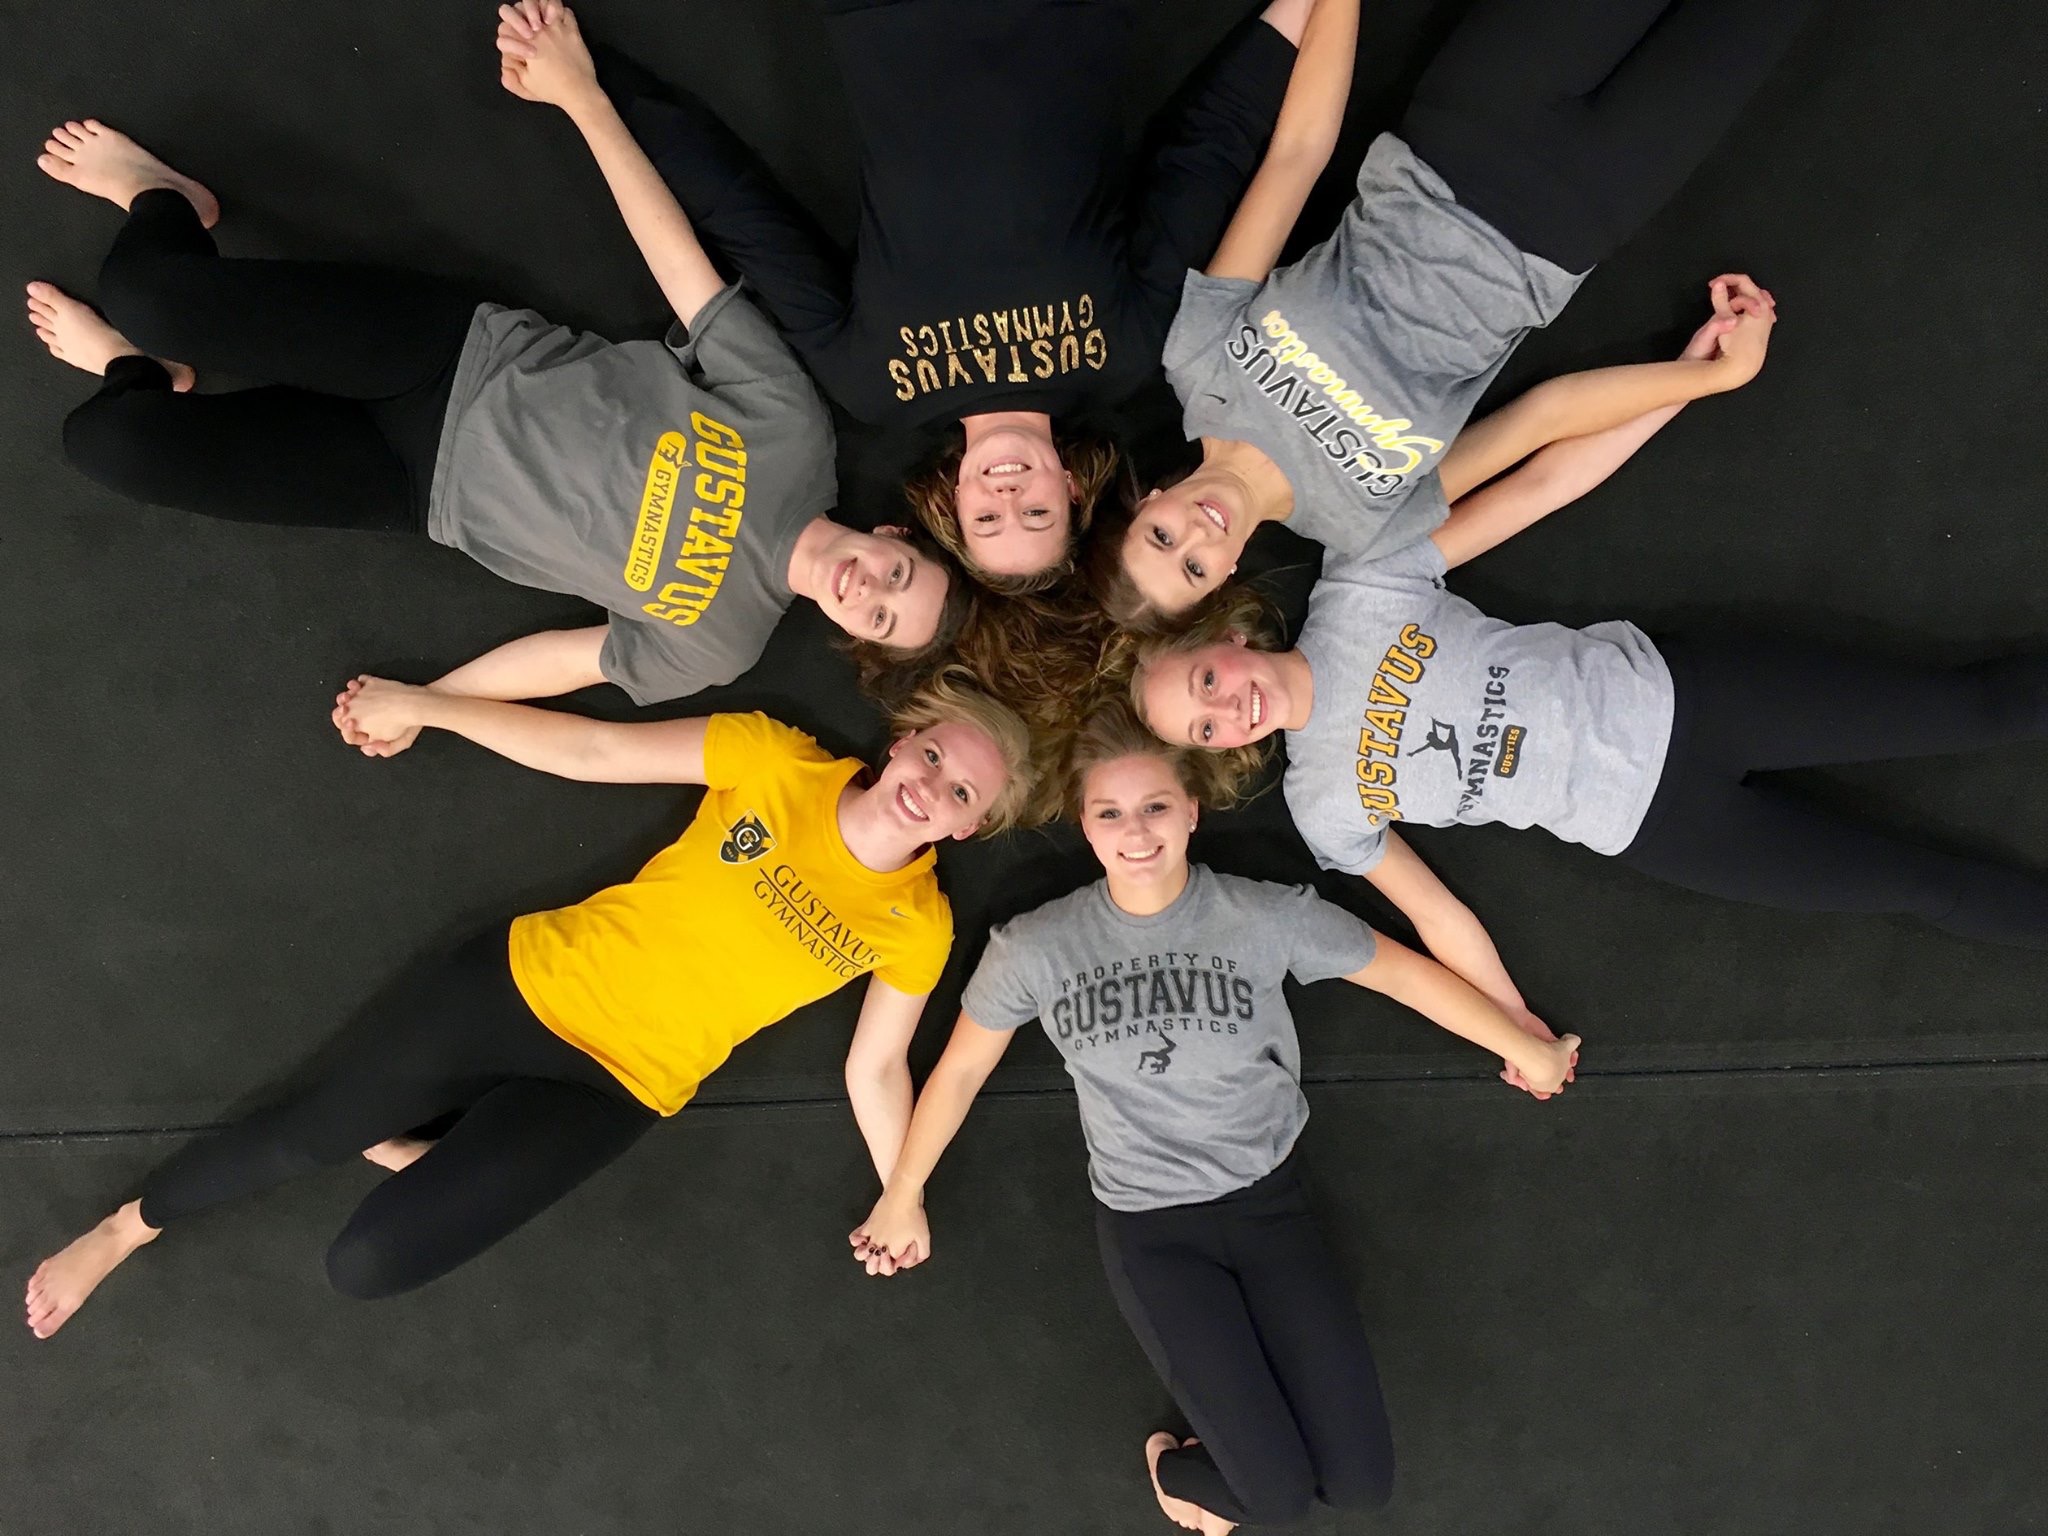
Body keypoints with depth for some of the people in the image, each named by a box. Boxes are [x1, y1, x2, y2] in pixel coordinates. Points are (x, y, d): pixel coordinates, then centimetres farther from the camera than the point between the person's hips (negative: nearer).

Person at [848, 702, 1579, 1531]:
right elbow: (961, 1069, 4)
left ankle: (1230, 1432, 27)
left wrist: (1527, 1049, 10)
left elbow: (1408, 972, 1)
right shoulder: (1035, 949, -10)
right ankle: (1177, 1466, 25)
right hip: (1148, 1228, -1)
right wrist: (902, 1197, 13)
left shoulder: (1266, 916, -11)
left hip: (1269, 1200, 2)